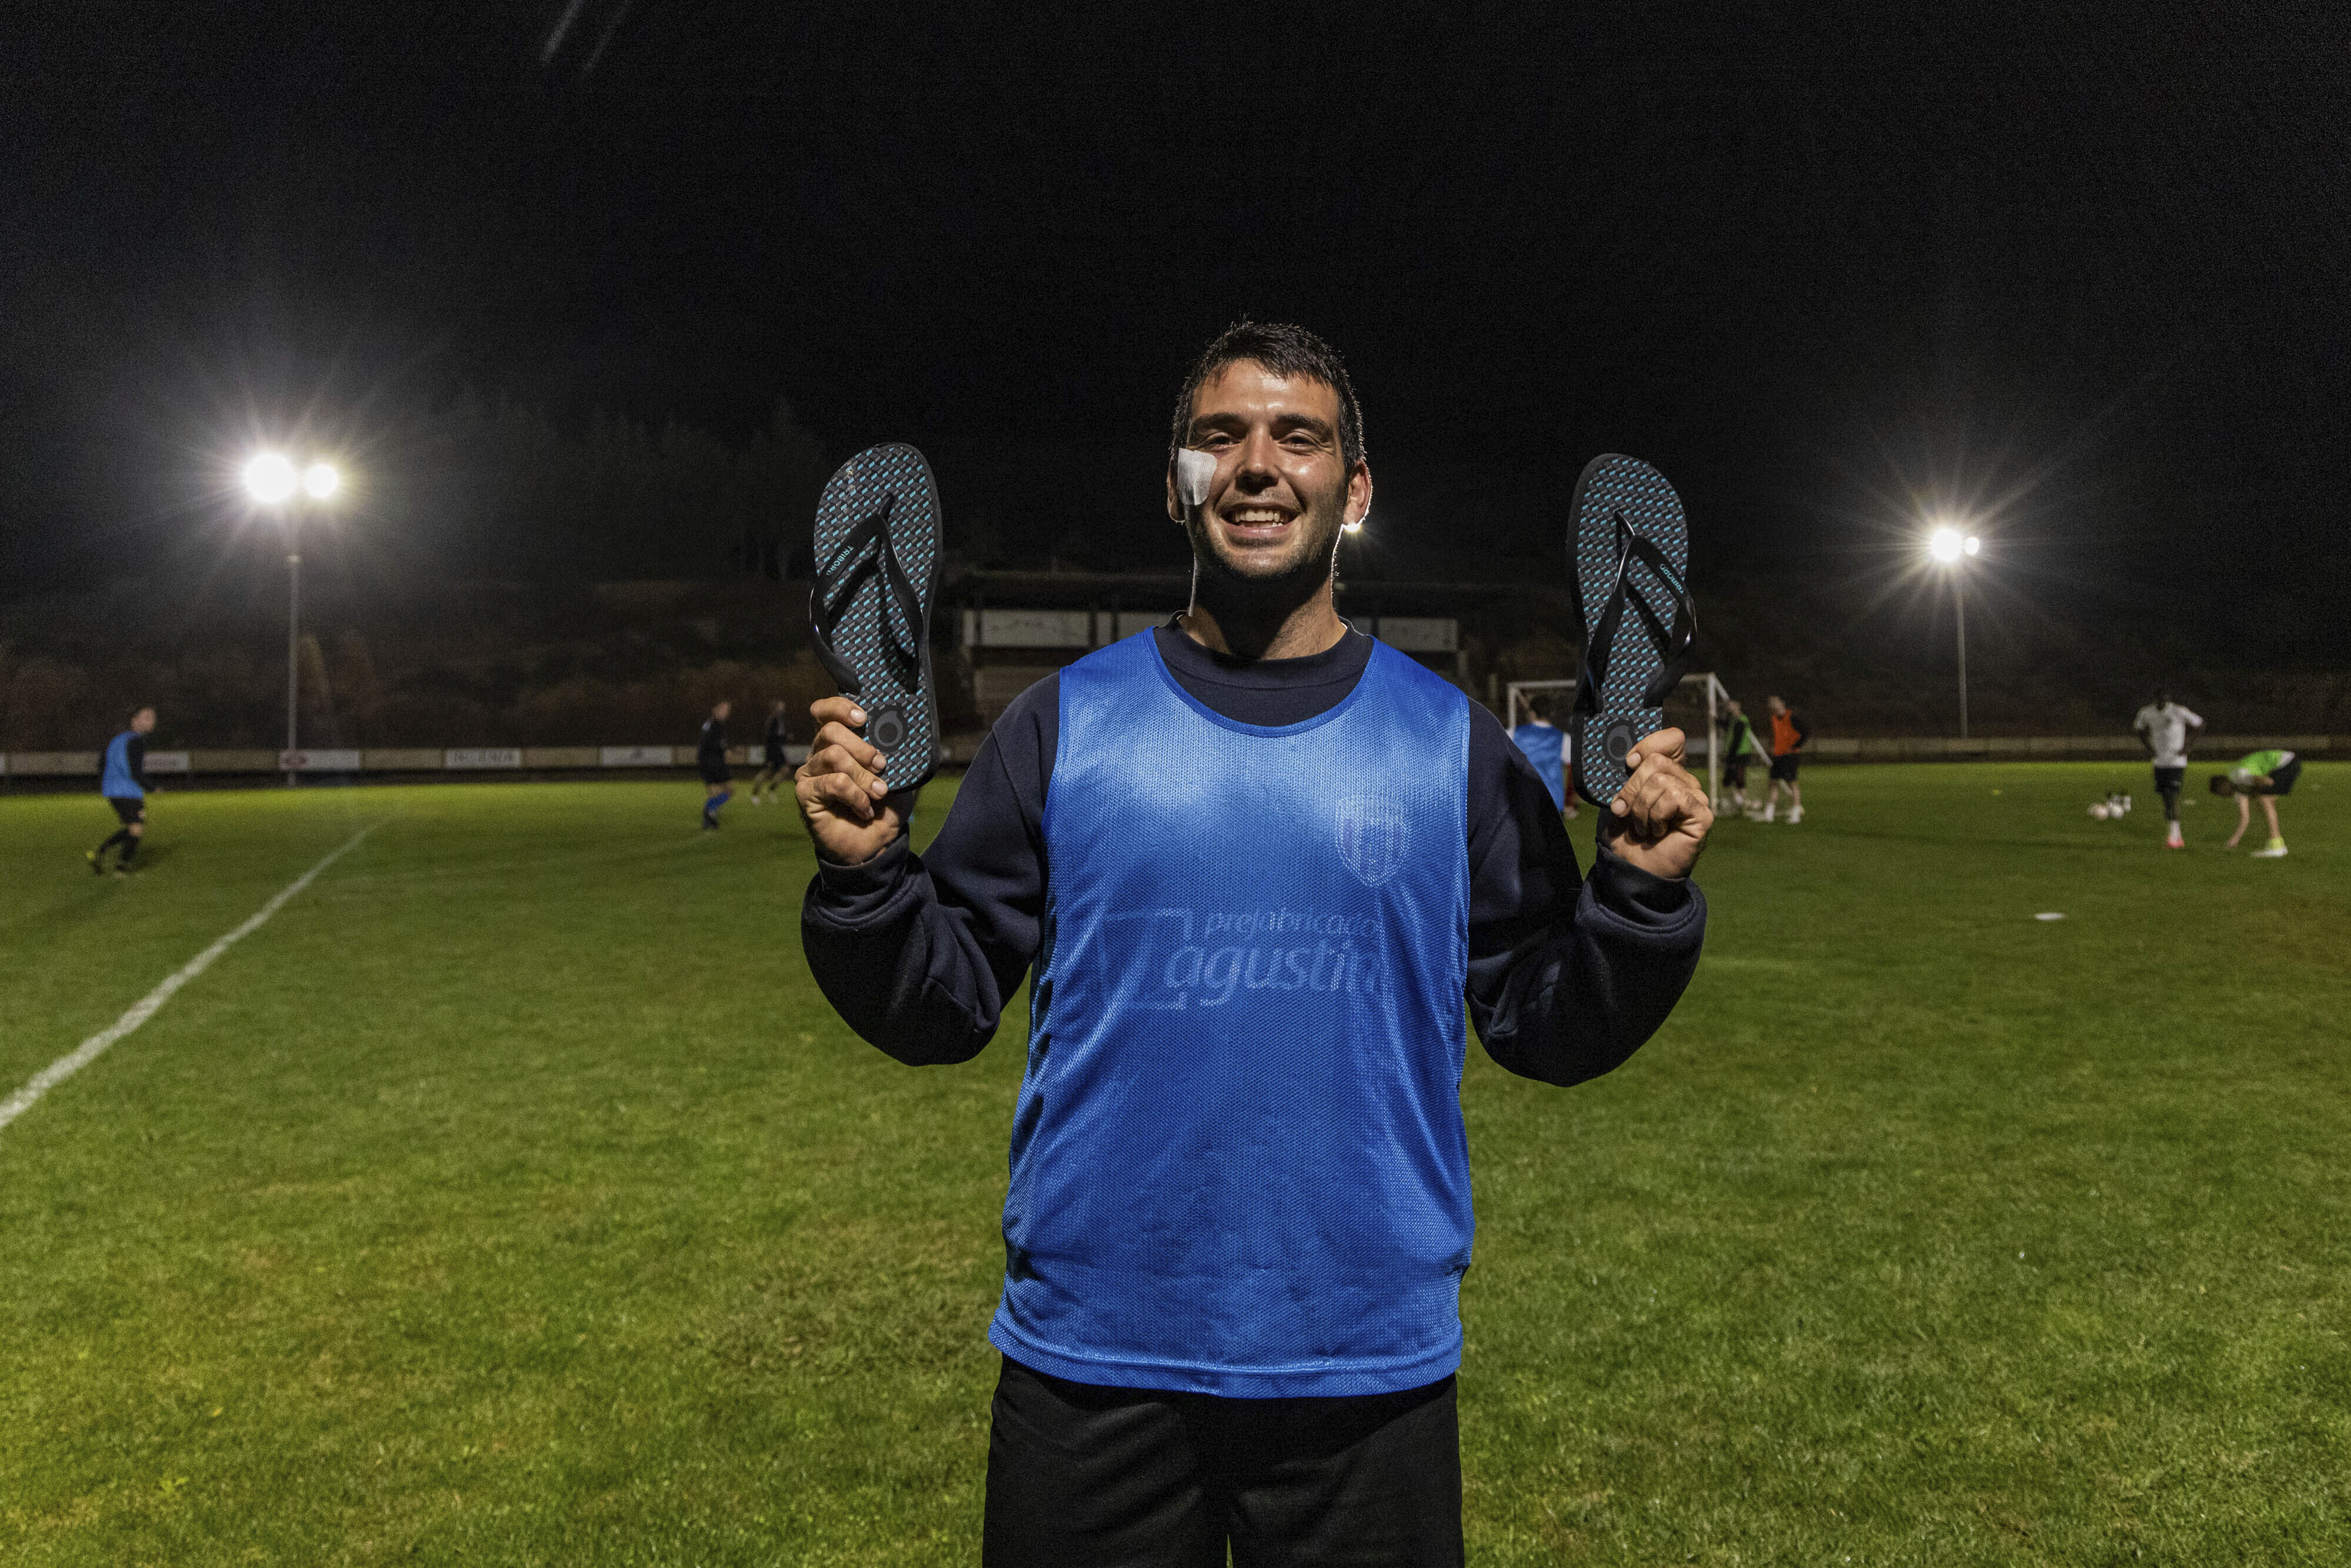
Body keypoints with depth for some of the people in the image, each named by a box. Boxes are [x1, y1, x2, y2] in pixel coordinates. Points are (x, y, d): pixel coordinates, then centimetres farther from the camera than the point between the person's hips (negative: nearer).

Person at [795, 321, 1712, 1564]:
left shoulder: (1451, 740, 1)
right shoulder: (1065, 722, 0)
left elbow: (1548, 1031, 3)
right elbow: (939, 1009, 2)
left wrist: (1640, 894, -12)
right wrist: (864, 875, -15)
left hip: (1371, 1370, 1)